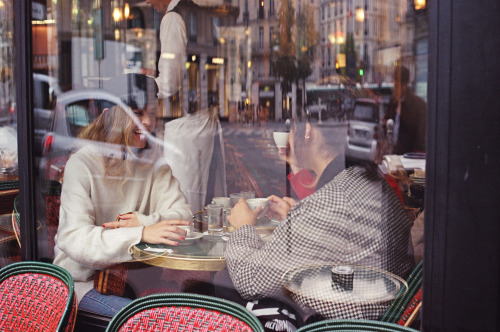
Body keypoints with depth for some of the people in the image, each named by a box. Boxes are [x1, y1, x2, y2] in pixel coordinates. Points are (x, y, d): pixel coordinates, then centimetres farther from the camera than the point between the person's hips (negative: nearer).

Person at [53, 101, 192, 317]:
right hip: (83, 280, -5)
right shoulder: (82, 164, -15)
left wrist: (145, 222, -23)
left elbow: (182, 213, -2)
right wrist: (142, 234, -37)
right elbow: (74, 239, -26)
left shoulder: (152, 157, 4)